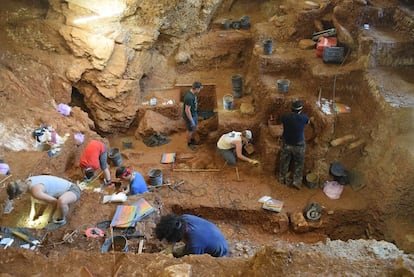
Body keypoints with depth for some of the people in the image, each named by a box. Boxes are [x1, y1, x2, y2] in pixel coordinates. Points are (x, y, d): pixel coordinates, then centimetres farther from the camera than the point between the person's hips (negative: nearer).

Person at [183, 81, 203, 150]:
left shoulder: (191, 92, -6)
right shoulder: (189, 97, -36)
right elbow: (187, 110, -31)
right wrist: (191, 121, -23)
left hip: (194, 114, 9)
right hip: (189, 116, -9)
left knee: (195, 127, 27)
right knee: (190, 130, 14)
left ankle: (192, 139, 51)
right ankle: (189, 143, 38)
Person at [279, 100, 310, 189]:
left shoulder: (285, 117, -14)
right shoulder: (304, 117, -18)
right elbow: (308, 121, 7)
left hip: (286, 144, 2)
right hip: (299, 145, -2)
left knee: (284, 162, 20)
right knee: (299, 164, 17)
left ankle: (282, 179, 34)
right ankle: (297, 182, 17)